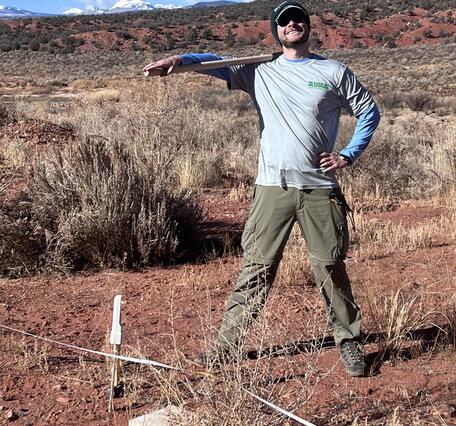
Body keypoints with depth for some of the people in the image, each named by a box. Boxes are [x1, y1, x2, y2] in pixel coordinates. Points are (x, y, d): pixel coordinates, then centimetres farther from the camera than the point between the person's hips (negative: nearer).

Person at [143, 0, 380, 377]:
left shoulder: (334, 71, 9)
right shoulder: (260, 72, 10)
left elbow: (369, 111, 13)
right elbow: (218, 62, 0)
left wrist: (349, 155, 3)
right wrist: (180, 59, -19)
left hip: (320, 188, 0)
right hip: (273, 187, 1)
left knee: (332, 268, 5)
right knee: (256, 268, 1)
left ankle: (350, 341, 19)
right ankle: (227, 343, 8)